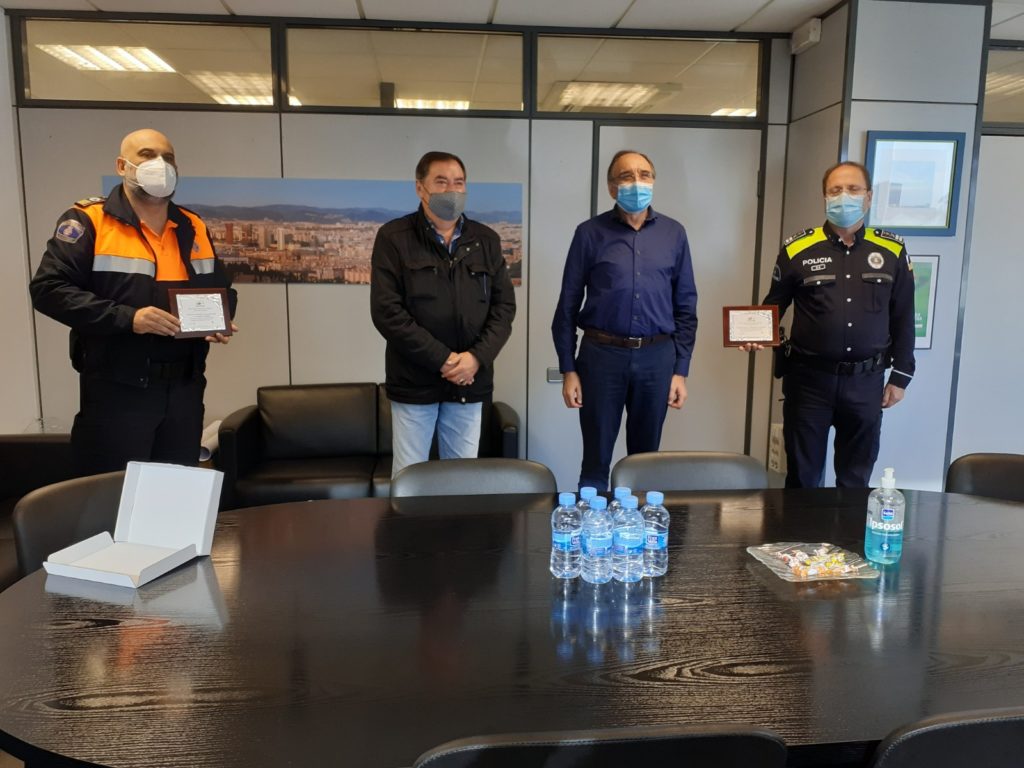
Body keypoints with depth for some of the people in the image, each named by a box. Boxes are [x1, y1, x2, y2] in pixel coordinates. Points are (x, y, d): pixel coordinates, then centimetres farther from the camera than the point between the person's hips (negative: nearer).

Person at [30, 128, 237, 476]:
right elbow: (48, 288, -12)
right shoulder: (88, 221, -4)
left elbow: (222, 289, 23)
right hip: (116, 389, -5)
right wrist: (128, 318, -21)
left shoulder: (194, 228, 13)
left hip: (185, 386, 5)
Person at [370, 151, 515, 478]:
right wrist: (441, 359, -16)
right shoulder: (394, 238, -3)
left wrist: (477, 357, -11)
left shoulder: (486, 240, 8)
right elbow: (386, 311, -11)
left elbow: (504, 305, 5)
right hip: (414, 381, -3)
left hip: (470, 381, 3)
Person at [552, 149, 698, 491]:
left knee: (646, 457, 14)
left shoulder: (674, 233, 6)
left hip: (657, 357, 2)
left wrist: (681, 370, 3)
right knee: (596, 460, 7)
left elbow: (685, 306, 7)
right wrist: (568, 369, -4)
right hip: (602, 354, -2)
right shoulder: (590, 233, -1)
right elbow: (568, 305, 0)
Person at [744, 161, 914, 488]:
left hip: (865, 381, 2)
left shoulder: (892, 250, 1)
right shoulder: (798, 249, -4)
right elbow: (774, 307, 4)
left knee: (856, 481, 16)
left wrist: (900, 376, 7)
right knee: (803, 478, 11)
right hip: (809, 378, -1)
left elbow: (903, 318, 7)